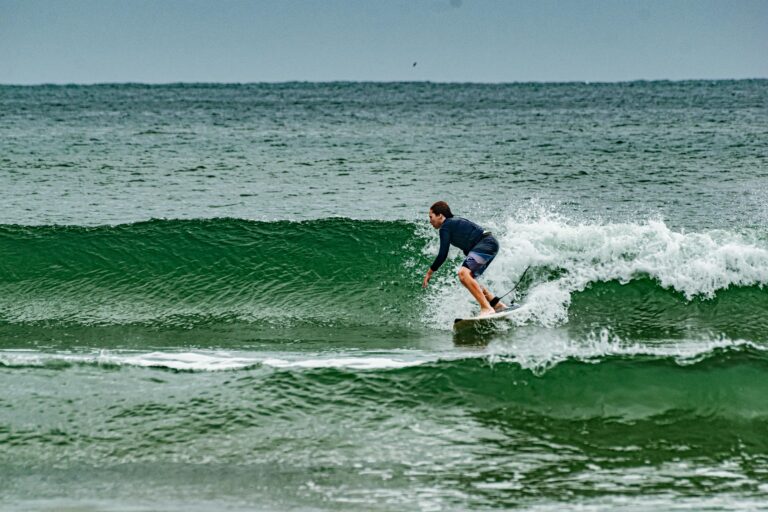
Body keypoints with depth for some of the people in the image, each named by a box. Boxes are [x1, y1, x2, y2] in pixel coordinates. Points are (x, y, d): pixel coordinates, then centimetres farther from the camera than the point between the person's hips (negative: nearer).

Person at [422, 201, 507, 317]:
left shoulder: (445, 227, -5)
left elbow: (442, 255, -9)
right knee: (468, 279, 13)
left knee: (463, 273, -22)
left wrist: (429, 272, -1)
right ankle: (497, 305, 13)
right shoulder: (455, 222, 24)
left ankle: (486, 308, -30)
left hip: (487, 243, -10)